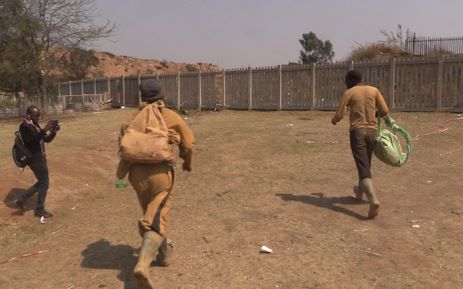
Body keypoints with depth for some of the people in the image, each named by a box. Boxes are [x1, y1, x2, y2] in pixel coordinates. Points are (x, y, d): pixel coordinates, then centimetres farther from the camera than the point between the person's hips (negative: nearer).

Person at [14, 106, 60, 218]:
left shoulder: (35, 125, 12)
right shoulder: (24, 126, -16)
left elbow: (47, 139, 12)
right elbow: (33, 140, -30)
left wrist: (54, 131, -6)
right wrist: (44, 129, -35)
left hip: (40, 158, 9)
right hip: (35, 159, -9)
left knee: (42, 182, 18)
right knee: (44, 184, 1)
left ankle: (21, 199, 26)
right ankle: (40, 210, 15)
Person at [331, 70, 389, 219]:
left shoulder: (348, 93, 0)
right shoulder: (374, 90, 9)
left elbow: (339, 115, -4)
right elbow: (385, 111, 7)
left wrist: (333, 120, 19)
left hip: (357, 131, -4)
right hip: (372, 131, 4)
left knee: (363, 167, -10)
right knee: (366, 164, 22)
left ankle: (373, 200, -27)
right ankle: (360, 191, 41)